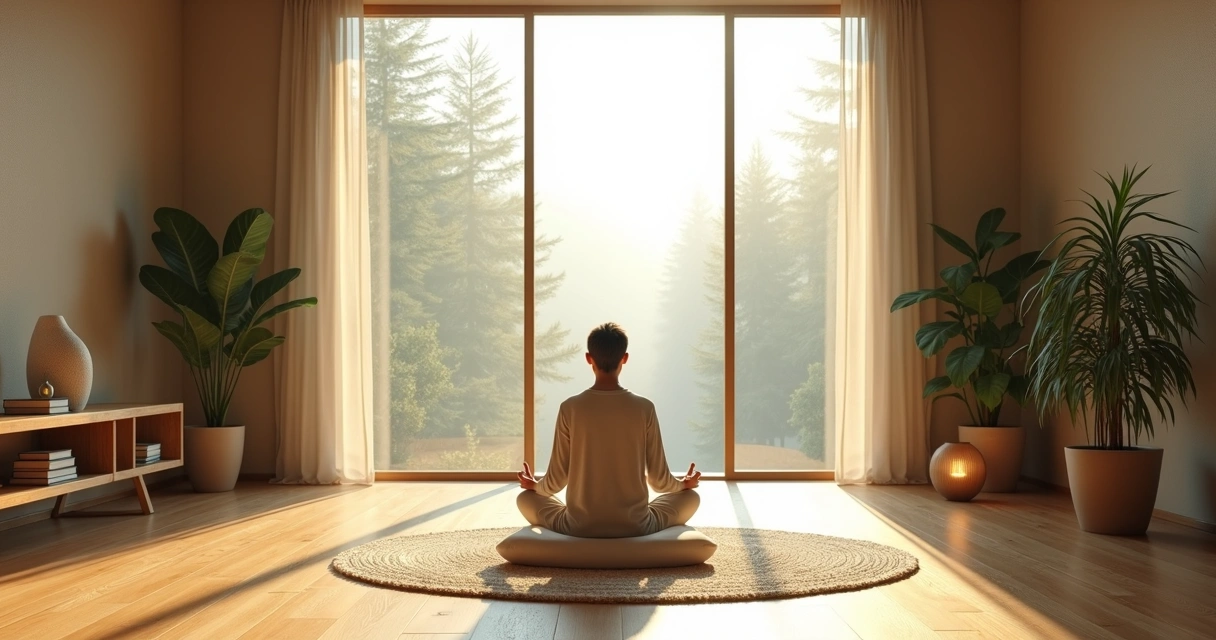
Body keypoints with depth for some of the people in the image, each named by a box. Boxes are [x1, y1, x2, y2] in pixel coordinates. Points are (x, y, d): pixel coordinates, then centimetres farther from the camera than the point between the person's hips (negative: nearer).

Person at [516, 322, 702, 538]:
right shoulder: (644, 408, -6)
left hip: (579, 526, 0)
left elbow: (557, 480, -1)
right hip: (635, 525, 0)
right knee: (691, 496, 26)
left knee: (525, 498, 27)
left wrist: (535, 486, 22)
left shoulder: (570, 408, -7)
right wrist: (683, 483, 22)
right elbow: (659, 480, -1)